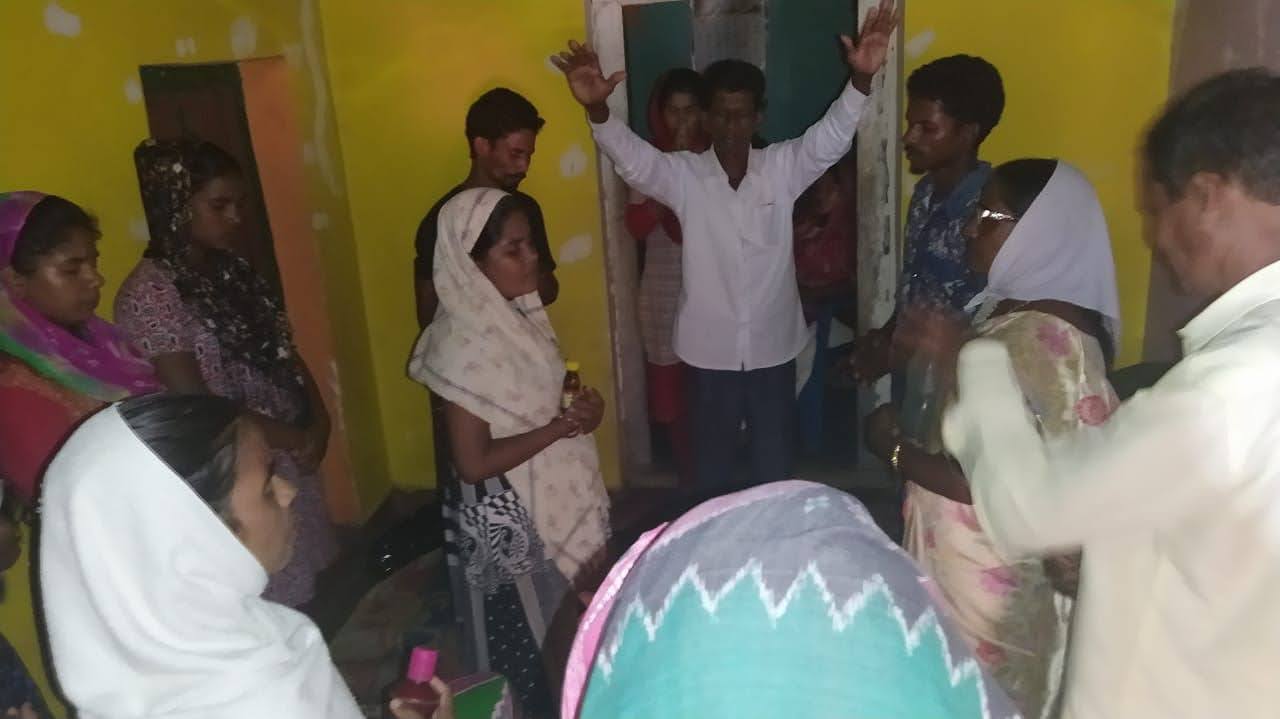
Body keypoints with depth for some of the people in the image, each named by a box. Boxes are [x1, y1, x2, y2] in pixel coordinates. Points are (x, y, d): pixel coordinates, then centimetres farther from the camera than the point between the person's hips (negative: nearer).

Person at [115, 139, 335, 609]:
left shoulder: (234, 269, 5)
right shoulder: (150, 293, -18)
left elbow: (284, 353, 8)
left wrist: (318, 422, -7)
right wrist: (293, 438, -14)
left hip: (288, 459, 7)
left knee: (303, 595, 18)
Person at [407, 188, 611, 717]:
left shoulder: (520, 316, 2)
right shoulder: (463, 345, -23)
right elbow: (473, 462, -24)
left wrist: (581, 411, -6)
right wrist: (559, 428, -20)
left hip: (557, 501, 8)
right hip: (511, 521, -8)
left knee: (568, 627, 20)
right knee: (534, 647, 10)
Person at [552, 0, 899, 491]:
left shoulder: (782, 169, -3)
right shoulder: (683, 175, -6)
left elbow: (832, 137, -16)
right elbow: (631, 157, -21)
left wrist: (861, 80, -36)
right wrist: (597, 108, -42)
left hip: (774, 348, 1)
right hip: (710, 350, 0)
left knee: (775, 472, 16)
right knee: (709, 470, 16)